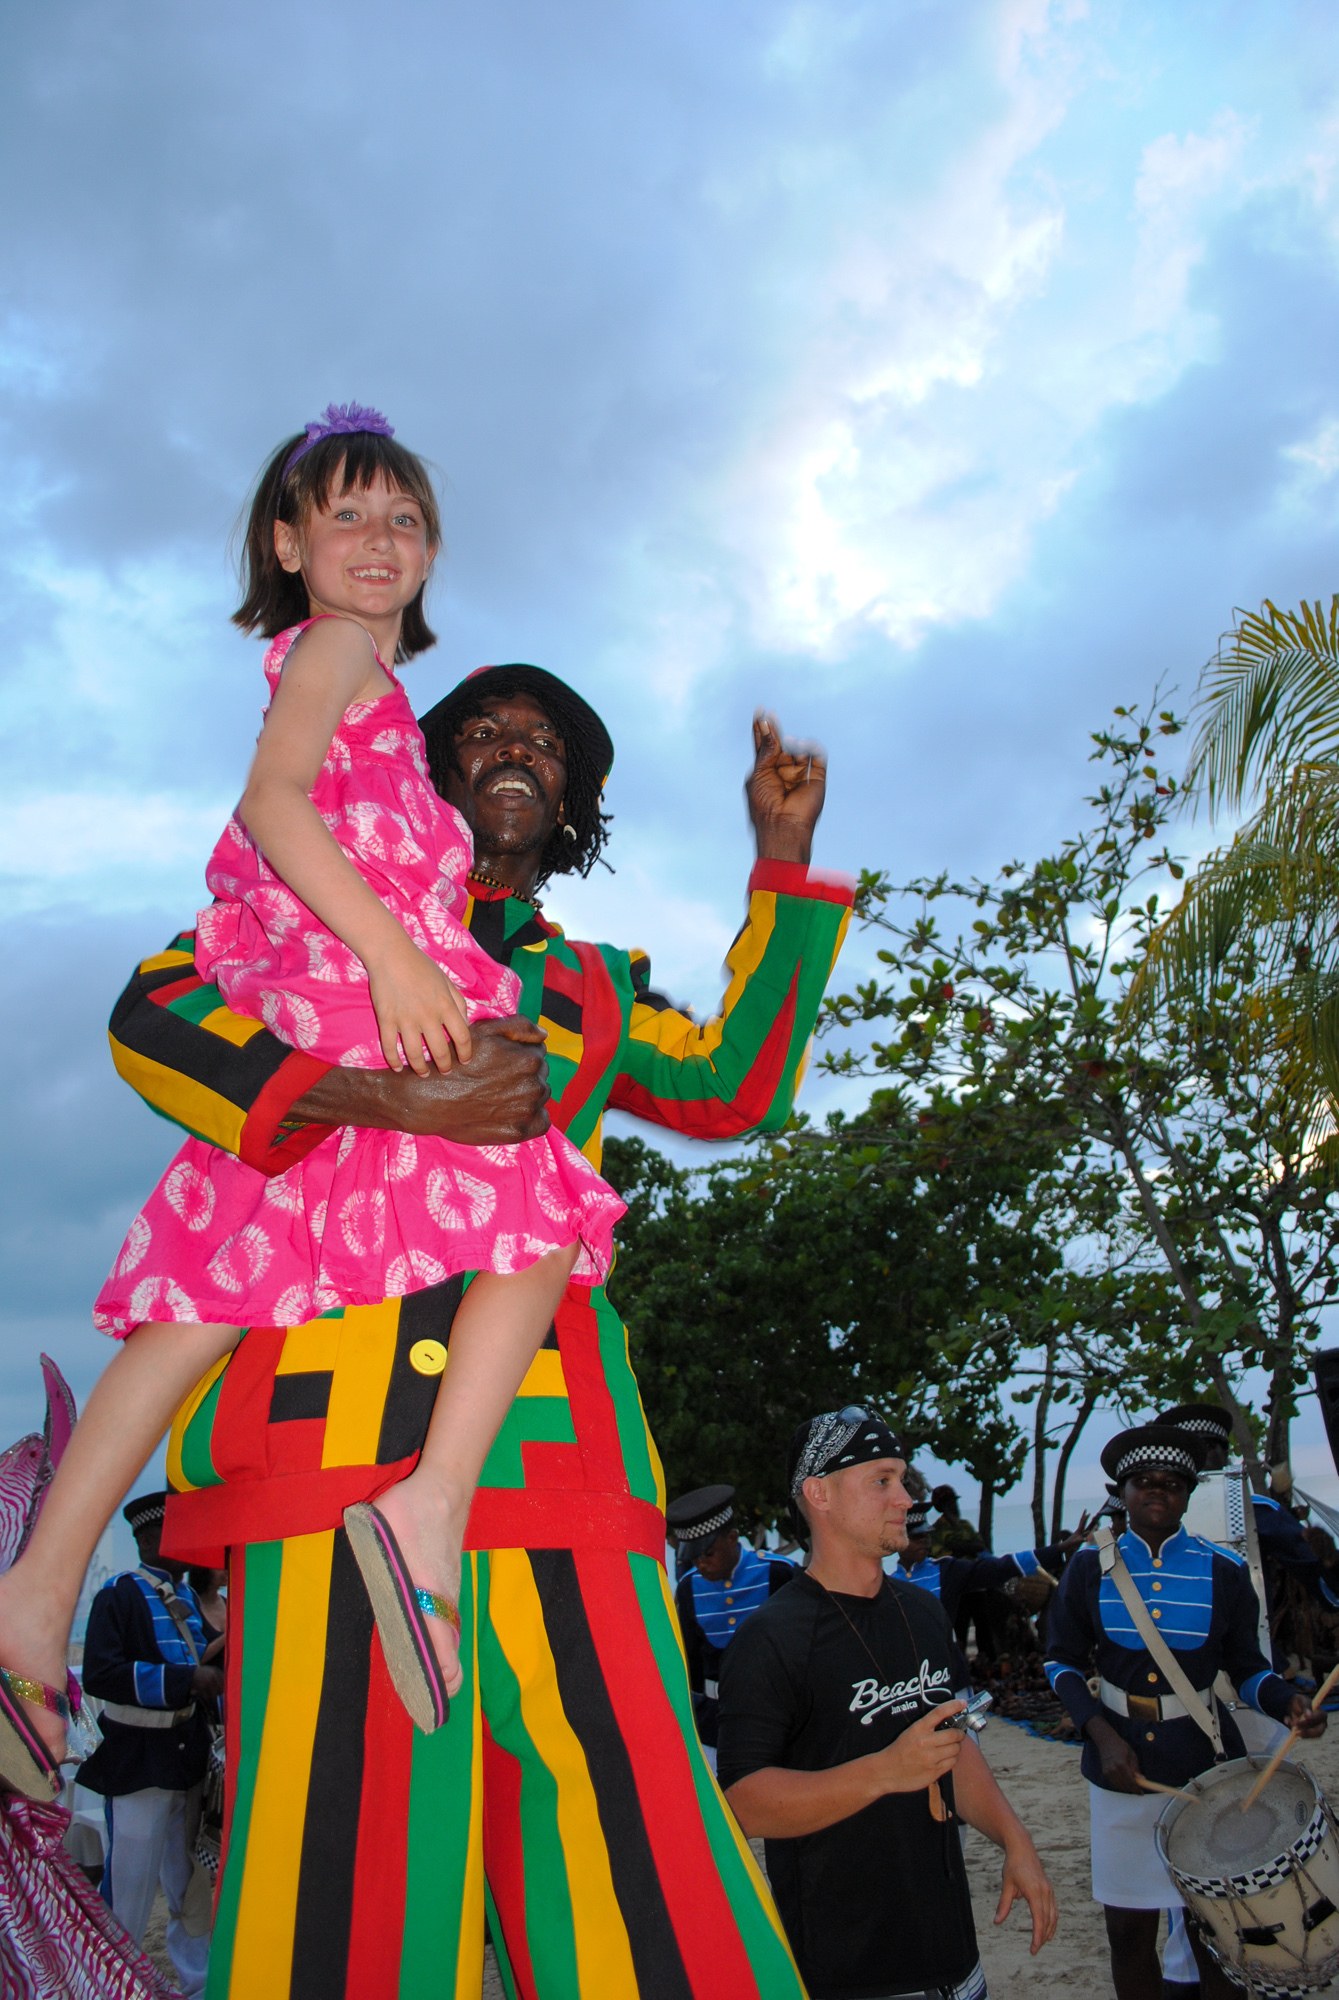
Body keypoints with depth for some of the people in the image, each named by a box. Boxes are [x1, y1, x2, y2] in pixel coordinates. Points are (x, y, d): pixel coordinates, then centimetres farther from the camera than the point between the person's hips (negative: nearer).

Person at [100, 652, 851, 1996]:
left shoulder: (596, 988, 29)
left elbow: (734, 1087, 25)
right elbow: (152, 1012, 4)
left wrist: (784, 861, 24)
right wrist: (380, 1099, -12)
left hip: (552, 1430, 3)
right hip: (343, 1419, -3)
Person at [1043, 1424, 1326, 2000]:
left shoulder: (1224, 1571, -1)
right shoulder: (1091, 1566, -1)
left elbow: (1247, 1669, 4)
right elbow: (1063, 1661, 3)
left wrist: (1288, 1703, -17)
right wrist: (1101, 1734, -10)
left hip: (1205, 1765, 0)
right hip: (1122, 1767, 1)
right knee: (1128, 1929, 8)